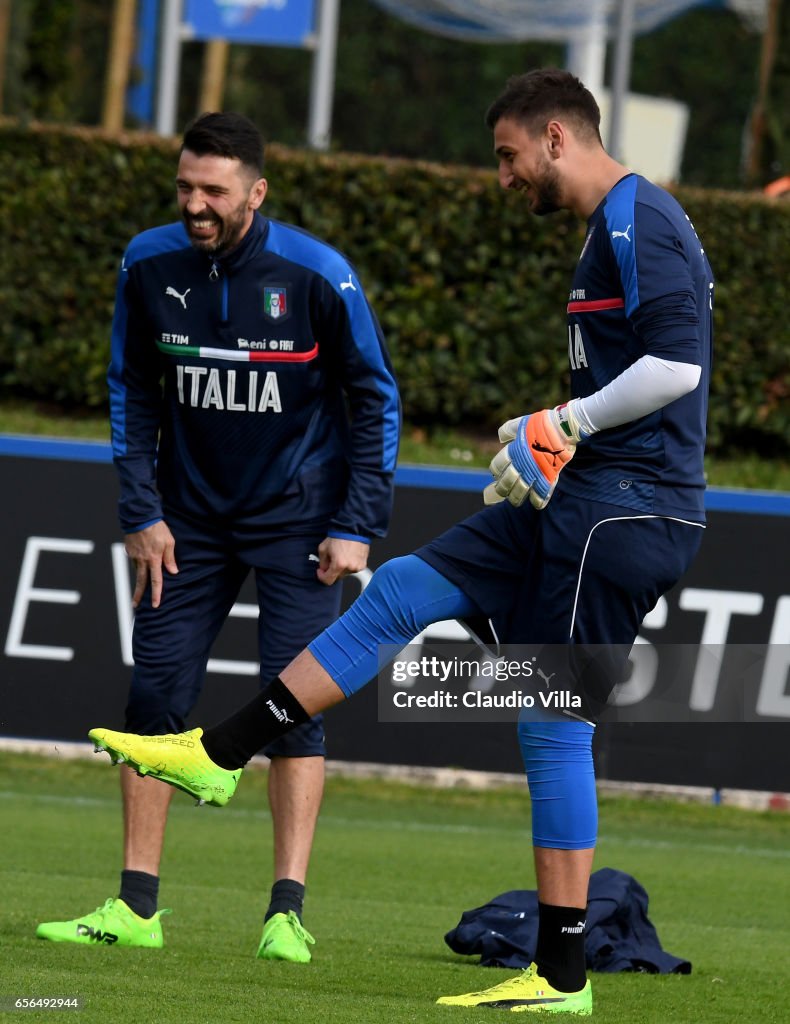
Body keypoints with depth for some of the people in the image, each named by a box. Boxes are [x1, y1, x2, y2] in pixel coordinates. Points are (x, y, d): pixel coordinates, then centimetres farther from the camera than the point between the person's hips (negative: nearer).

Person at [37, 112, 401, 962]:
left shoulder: (316, 276, -16)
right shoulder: (150, 265, -7)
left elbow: (376, 401, -6)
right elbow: (132, 392, 6)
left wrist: (356, 527, -10)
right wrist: (141, 513, -1)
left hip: (296, 518, -3)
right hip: (190, 516, 3)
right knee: (154, 693, -2)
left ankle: (287, 912, -10)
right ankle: (135, 907, 3)